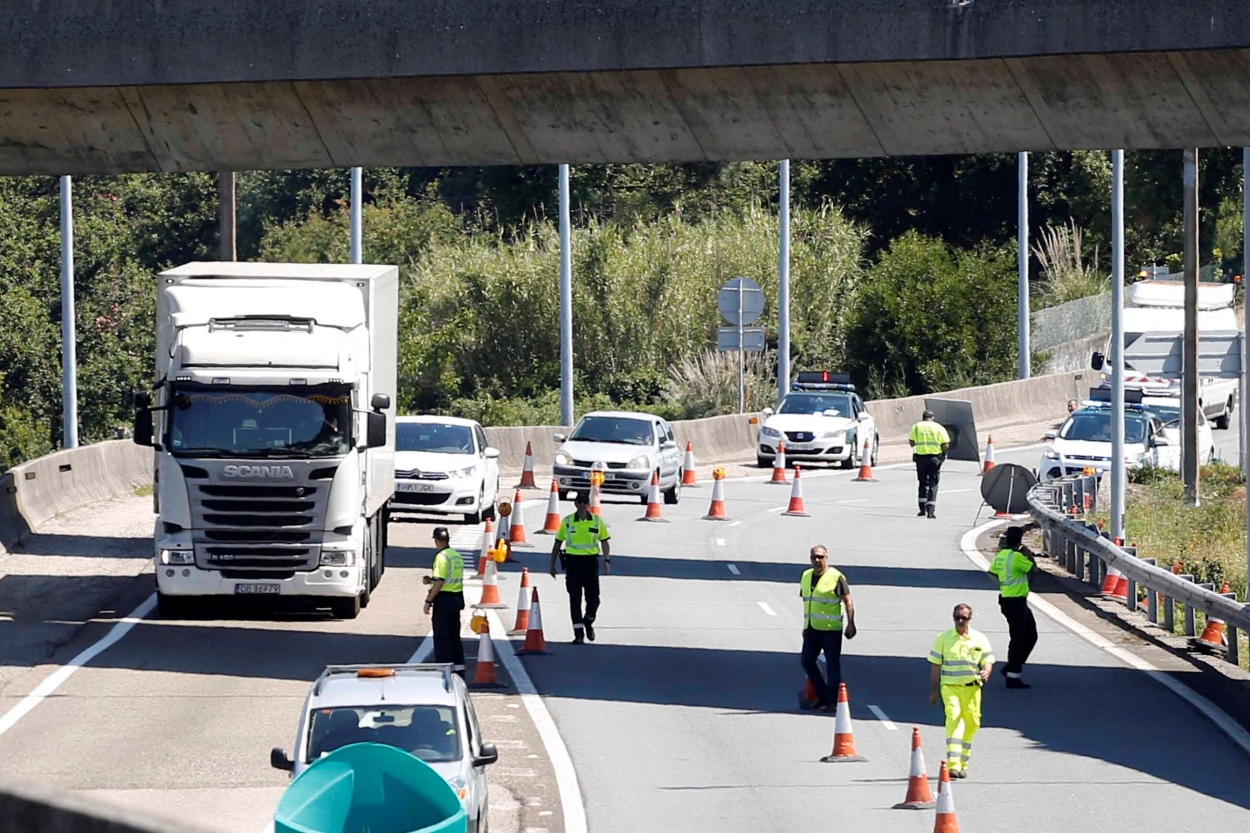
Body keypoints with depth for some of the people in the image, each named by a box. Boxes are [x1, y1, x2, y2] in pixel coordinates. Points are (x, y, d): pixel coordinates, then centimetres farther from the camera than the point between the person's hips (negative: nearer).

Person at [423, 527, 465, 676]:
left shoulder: (442, 557, -15)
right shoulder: (457, 556, 11)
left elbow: (439, 582, -20)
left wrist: (428, 600, -15)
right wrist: (431, 580, 19)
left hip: (444, 598, -8)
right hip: (456, 599, 8)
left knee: (441, 637, -3)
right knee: (454, 636, 14)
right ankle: (459, 667, 15)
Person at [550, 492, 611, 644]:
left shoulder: (597, 521, 4)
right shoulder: (567, 522, 2)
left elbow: (604, 542, 8)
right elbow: (557, 543, 9)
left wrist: (607, 560, -7)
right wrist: (552, 565, 8)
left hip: (591, 561, 1)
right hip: (572, 561, -1)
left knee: (593, 597, 3)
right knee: (575, 599, -4)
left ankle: (588, 623, 33)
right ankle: (579, 634, -2)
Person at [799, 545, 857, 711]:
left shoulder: (836, 577, -9)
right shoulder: (806, 576, 11)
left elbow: (848, 601, -10)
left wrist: (850, 624, -17)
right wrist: (805, 625, 20)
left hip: (831, 629, -7)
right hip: (812, 628, 7)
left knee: (833, 665, -2)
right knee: (806, 661, 7)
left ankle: (833, 701, 5)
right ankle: (822, 696, 19)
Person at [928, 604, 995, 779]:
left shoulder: (979, 639, 7)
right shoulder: (943, 638, 5)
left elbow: (988, 661, 9)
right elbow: (935, 665, 8)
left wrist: (986, 672, -15)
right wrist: (933, 690, 5)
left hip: (972, 688, 2)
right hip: (950, 686, -2)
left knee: (971, 725, 6)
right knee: (953, 719, -21)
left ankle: (962, 764, 23)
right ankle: (952, 764, -28)